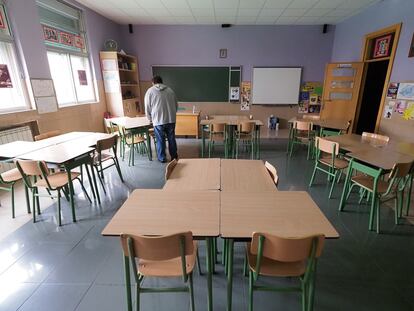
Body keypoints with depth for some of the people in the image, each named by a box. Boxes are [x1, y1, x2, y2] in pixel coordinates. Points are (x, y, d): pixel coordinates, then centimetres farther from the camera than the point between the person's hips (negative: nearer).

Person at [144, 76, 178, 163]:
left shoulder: (150, 91, 3)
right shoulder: (170, 90, 11)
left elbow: (147, 108, 3)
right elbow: (176, 105, 15)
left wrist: (150, 119, 18)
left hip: (158, 120, -3)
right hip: (171, 119, 3)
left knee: (160, 140, 9)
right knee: (171, 138, 14)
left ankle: (162, 158, 21)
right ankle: (174, 156, 25)